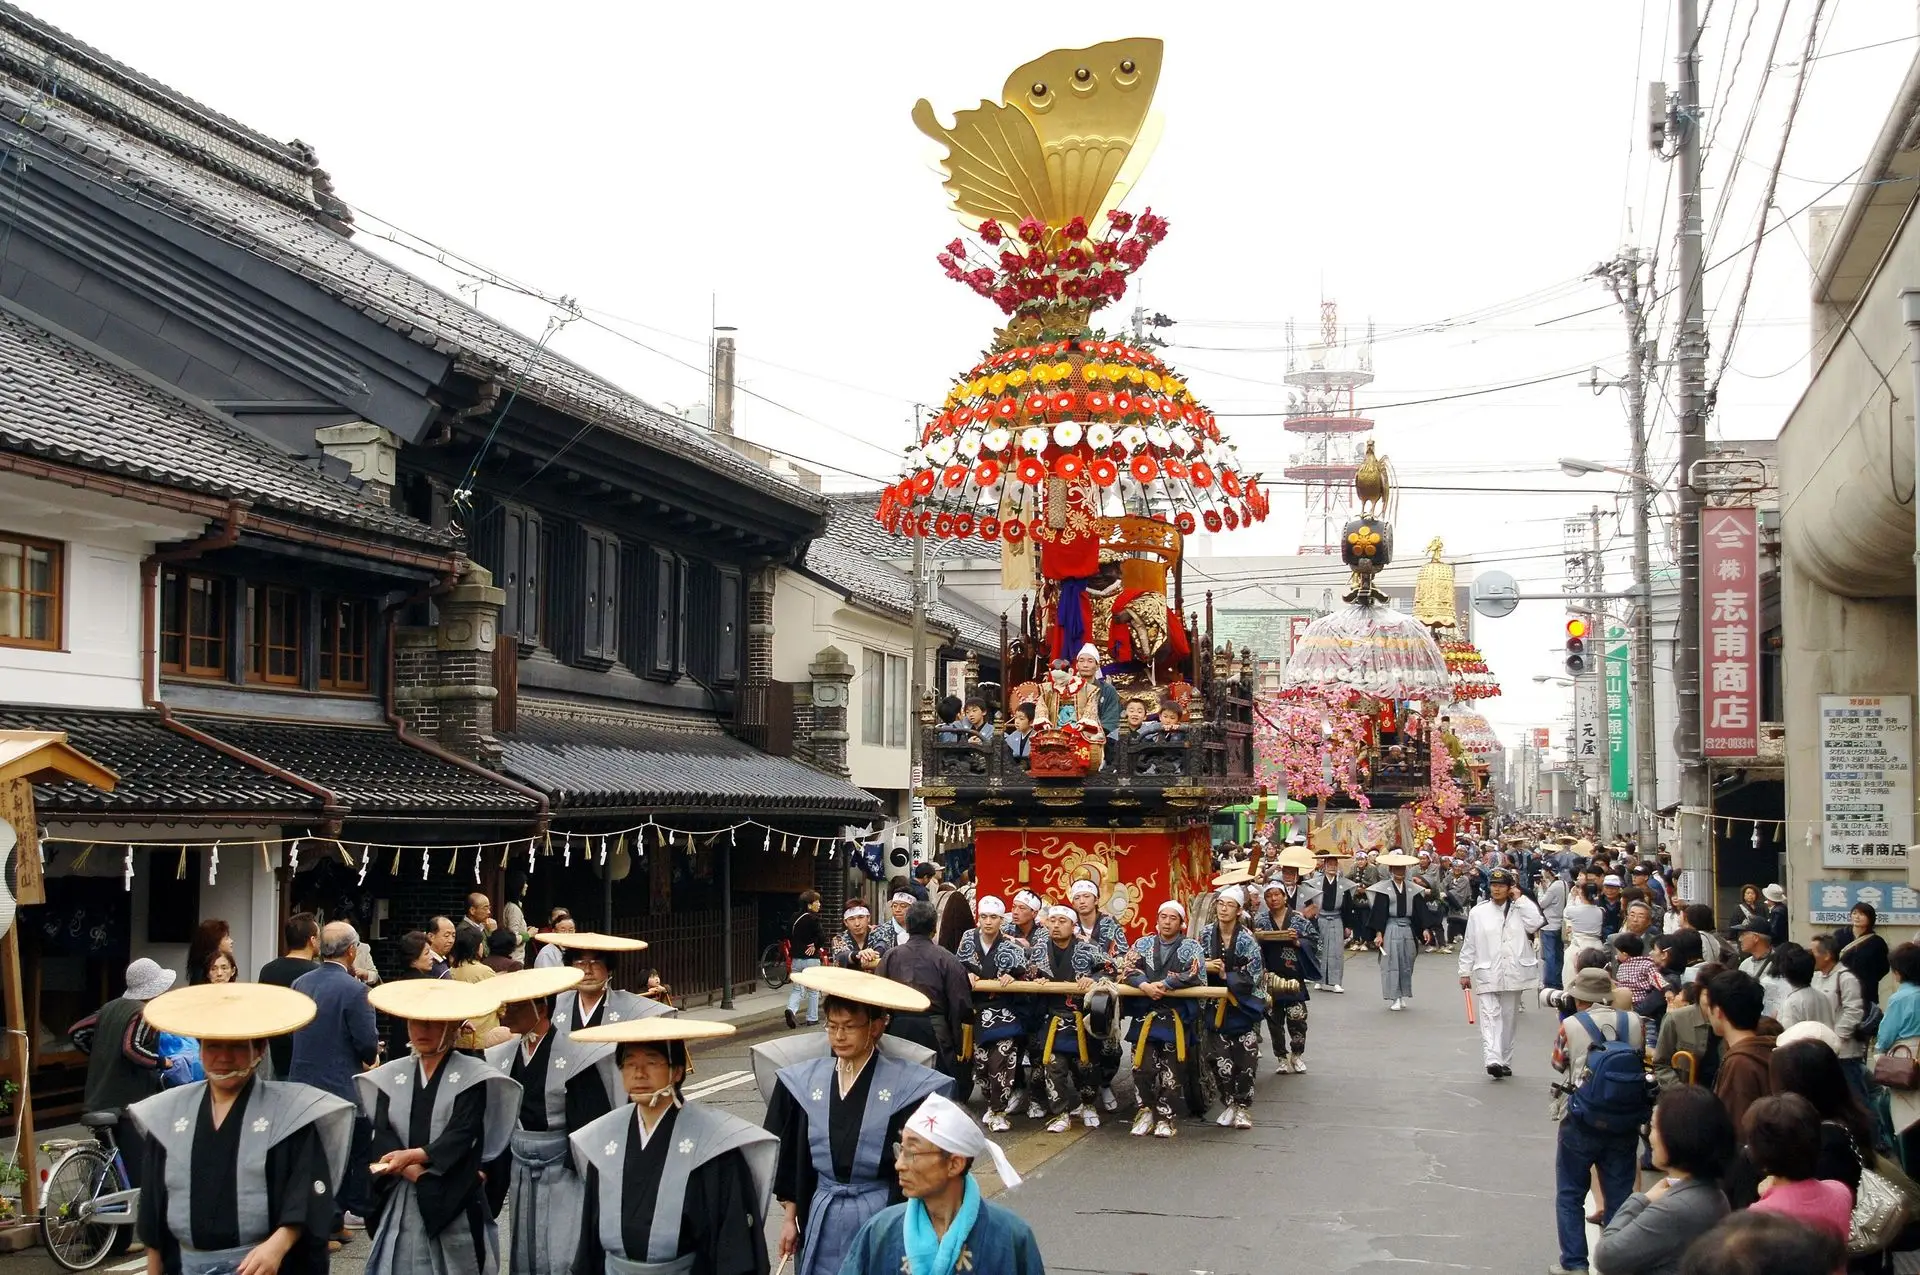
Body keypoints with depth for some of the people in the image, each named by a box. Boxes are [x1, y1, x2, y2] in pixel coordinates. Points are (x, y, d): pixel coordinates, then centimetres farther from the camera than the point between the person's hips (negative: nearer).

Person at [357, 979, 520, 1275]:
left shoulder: (472, 1077, -2)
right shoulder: (389, 1077, 8)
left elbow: (460, 1137, -12)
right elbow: (382, 1139, -1)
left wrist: (413, 1156, -28)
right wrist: (426, 1177, -15)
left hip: (456, 1205, -3)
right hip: (402, 1203, 3)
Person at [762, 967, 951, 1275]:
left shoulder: (908, 1085, -10)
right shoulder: (803, 1081, 1)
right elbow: (788, 1158, 8)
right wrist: (790, 1217, 8)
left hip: (881, 1220, -3)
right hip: (821, 1221, 3)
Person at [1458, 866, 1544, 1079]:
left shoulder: (1521, 908, 5)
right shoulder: (1478, 912, 4)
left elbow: (1535, 924, -16)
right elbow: (1469, 944, 7)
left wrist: (1520, 899, -10)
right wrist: (1465, 972, 6)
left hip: (1513, 973, 1)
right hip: (1487, 974, -1)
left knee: (1509, 1018, 10)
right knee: (1490, 1016, -13)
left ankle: (1505, 1061, 21)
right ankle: (1492, 1060, -24)